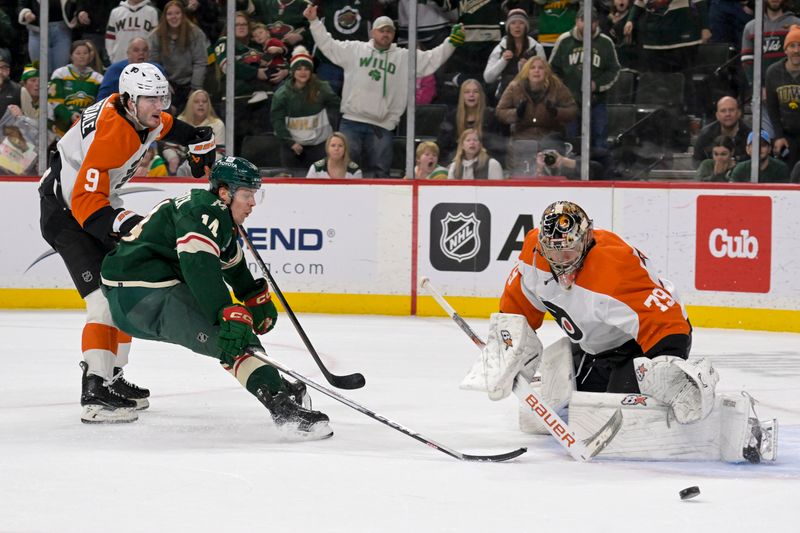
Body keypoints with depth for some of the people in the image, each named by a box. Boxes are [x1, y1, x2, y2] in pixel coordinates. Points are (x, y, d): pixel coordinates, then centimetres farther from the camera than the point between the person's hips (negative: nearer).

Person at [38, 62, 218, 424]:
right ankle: (95, 393, -26)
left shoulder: (138, 110, -5)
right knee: (104, 296, -22)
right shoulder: (111, 134, -32)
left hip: (98, 199, 10)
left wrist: (199, 141, 19)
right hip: (65, 208, -10)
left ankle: (111, 377, 25)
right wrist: (124, 224, -45)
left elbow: (163, 125, 23)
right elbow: (85, 202, -35)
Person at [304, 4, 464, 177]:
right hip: (352, 123, -1)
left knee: (380, 173, 3)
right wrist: (314, 21, 5)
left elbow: (432, 59, 6)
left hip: (381, 127, 1)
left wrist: (451, 42, -6)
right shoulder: (354, 50, 9)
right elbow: (328, 44, 11)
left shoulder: (405, 58, 9)